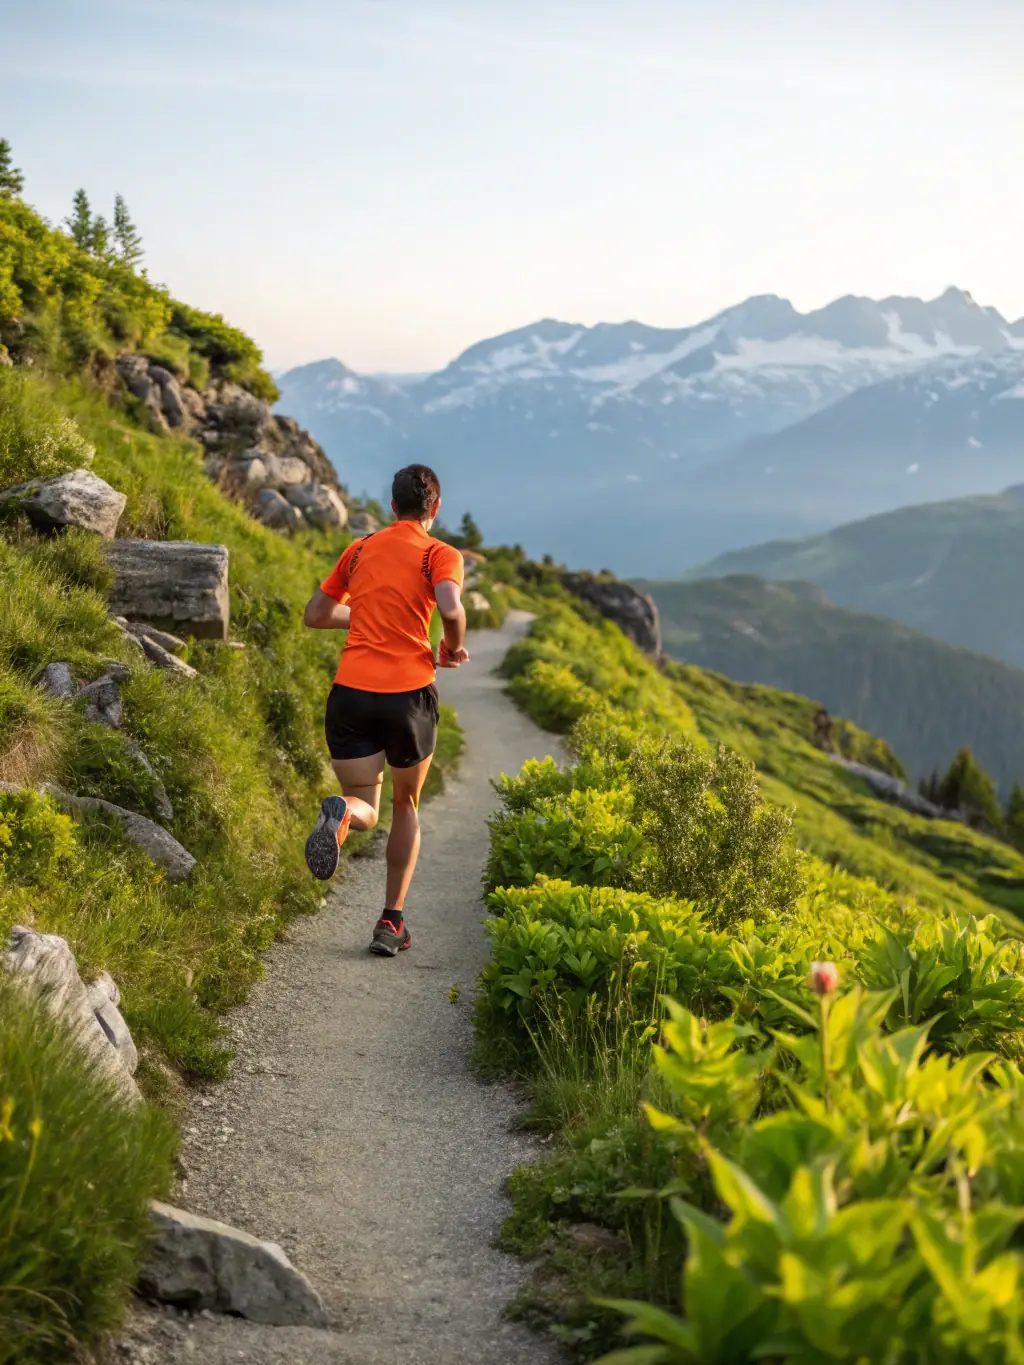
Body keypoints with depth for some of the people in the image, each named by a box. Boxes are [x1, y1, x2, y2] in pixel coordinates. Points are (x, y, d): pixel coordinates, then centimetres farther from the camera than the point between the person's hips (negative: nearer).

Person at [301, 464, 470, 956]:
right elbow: (450, 607, -19)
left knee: (366, 809, 9)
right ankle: (391, 922, 16)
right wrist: (453, 647, 1)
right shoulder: (441, 554, 1)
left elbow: (314, 615, 20)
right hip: (409, 692, -2)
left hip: (350, 692, 3)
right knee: (407, 805, 19)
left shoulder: (360, 550, 15)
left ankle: (342, 813, -31)